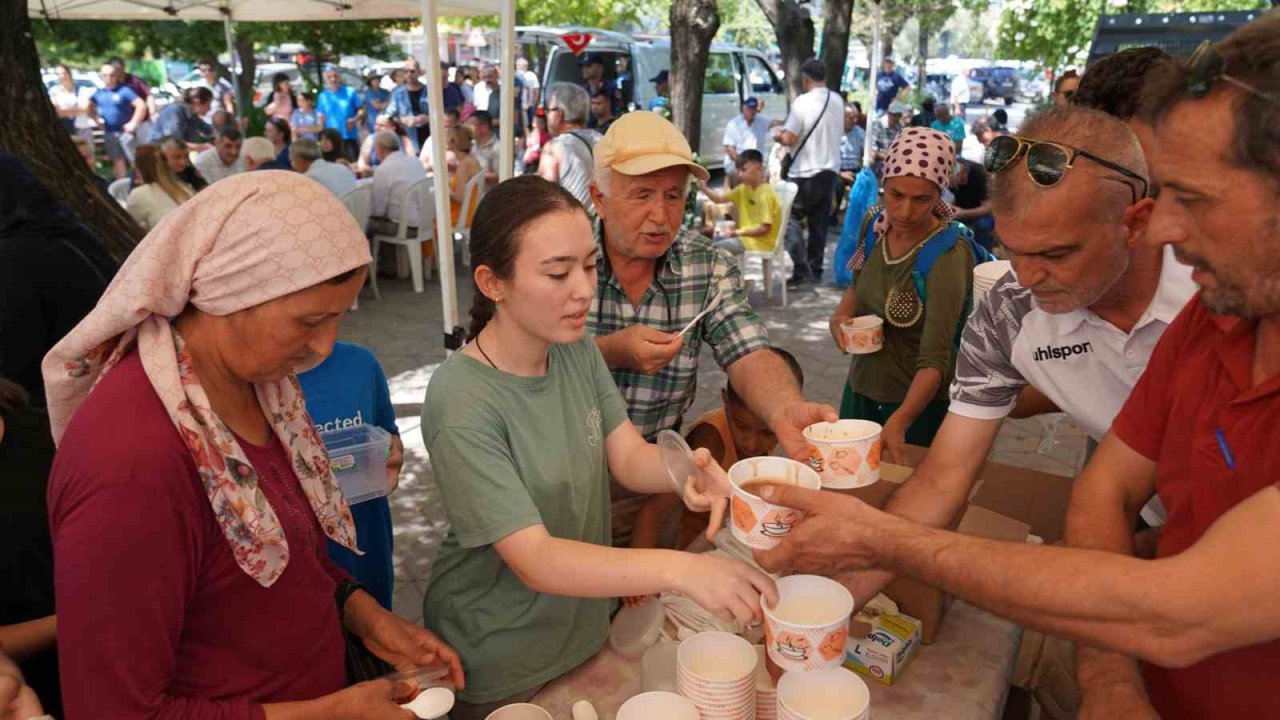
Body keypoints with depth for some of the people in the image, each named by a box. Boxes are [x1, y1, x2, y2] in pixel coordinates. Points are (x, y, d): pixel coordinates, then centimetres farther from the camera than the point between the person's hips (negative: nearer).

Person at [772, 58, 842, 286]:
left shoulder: (803, 102, -16)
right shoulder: (838, 101, 7)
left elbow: (789, 139, -19)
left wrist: (777, 135, 3)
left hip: (805, 174, -6)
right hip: (829, 171, 7)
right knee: (819, 224, 13)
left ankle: (802, 269, -2)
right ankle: (815, 269, 18)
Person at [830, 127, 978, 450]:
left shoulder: (948, 254, -24)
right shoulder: (875, 223, -7)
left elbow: (935, 359, -28)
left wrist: (899, 421, -42)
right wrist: (841, 316, -7)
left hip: (919, 402, -5)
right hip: (860, 387, 6)